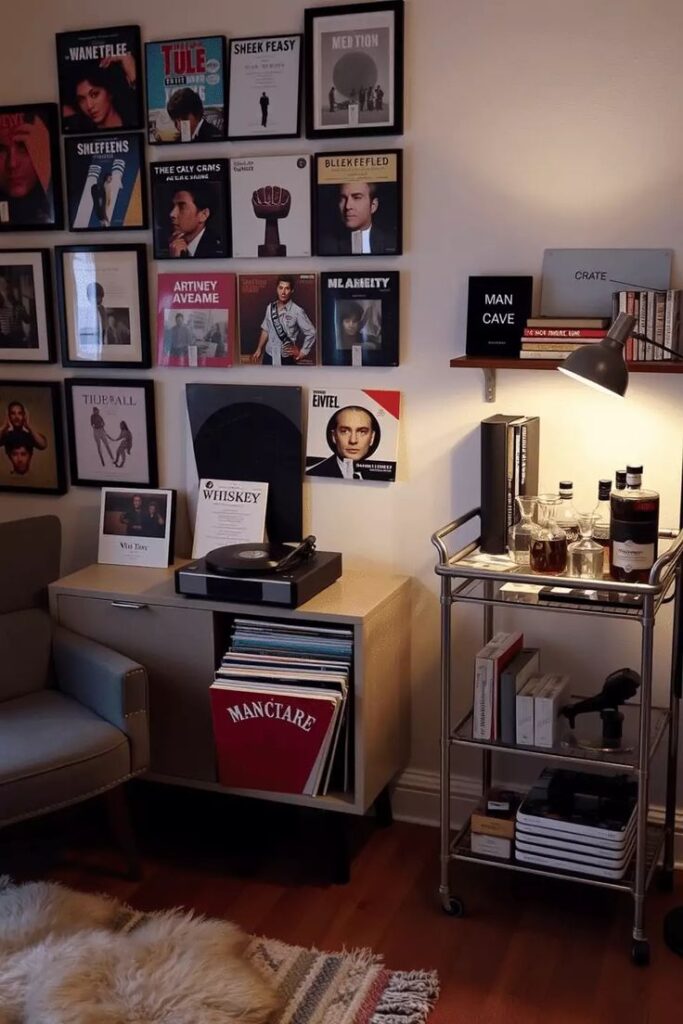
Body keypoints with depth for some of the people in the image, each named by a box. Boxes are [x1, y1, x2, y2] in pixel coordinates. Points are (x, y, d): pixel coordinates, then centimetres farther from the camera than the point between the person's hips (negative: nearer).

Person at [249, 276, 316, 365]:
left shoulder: (297, 311, -15)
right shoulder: (270, 308, 0)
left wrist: (302, 353, -8)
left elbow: (311, 333, -10)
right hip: (269, 356, 4)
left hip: (286, 359, -4)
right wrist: (259, 349, 14)